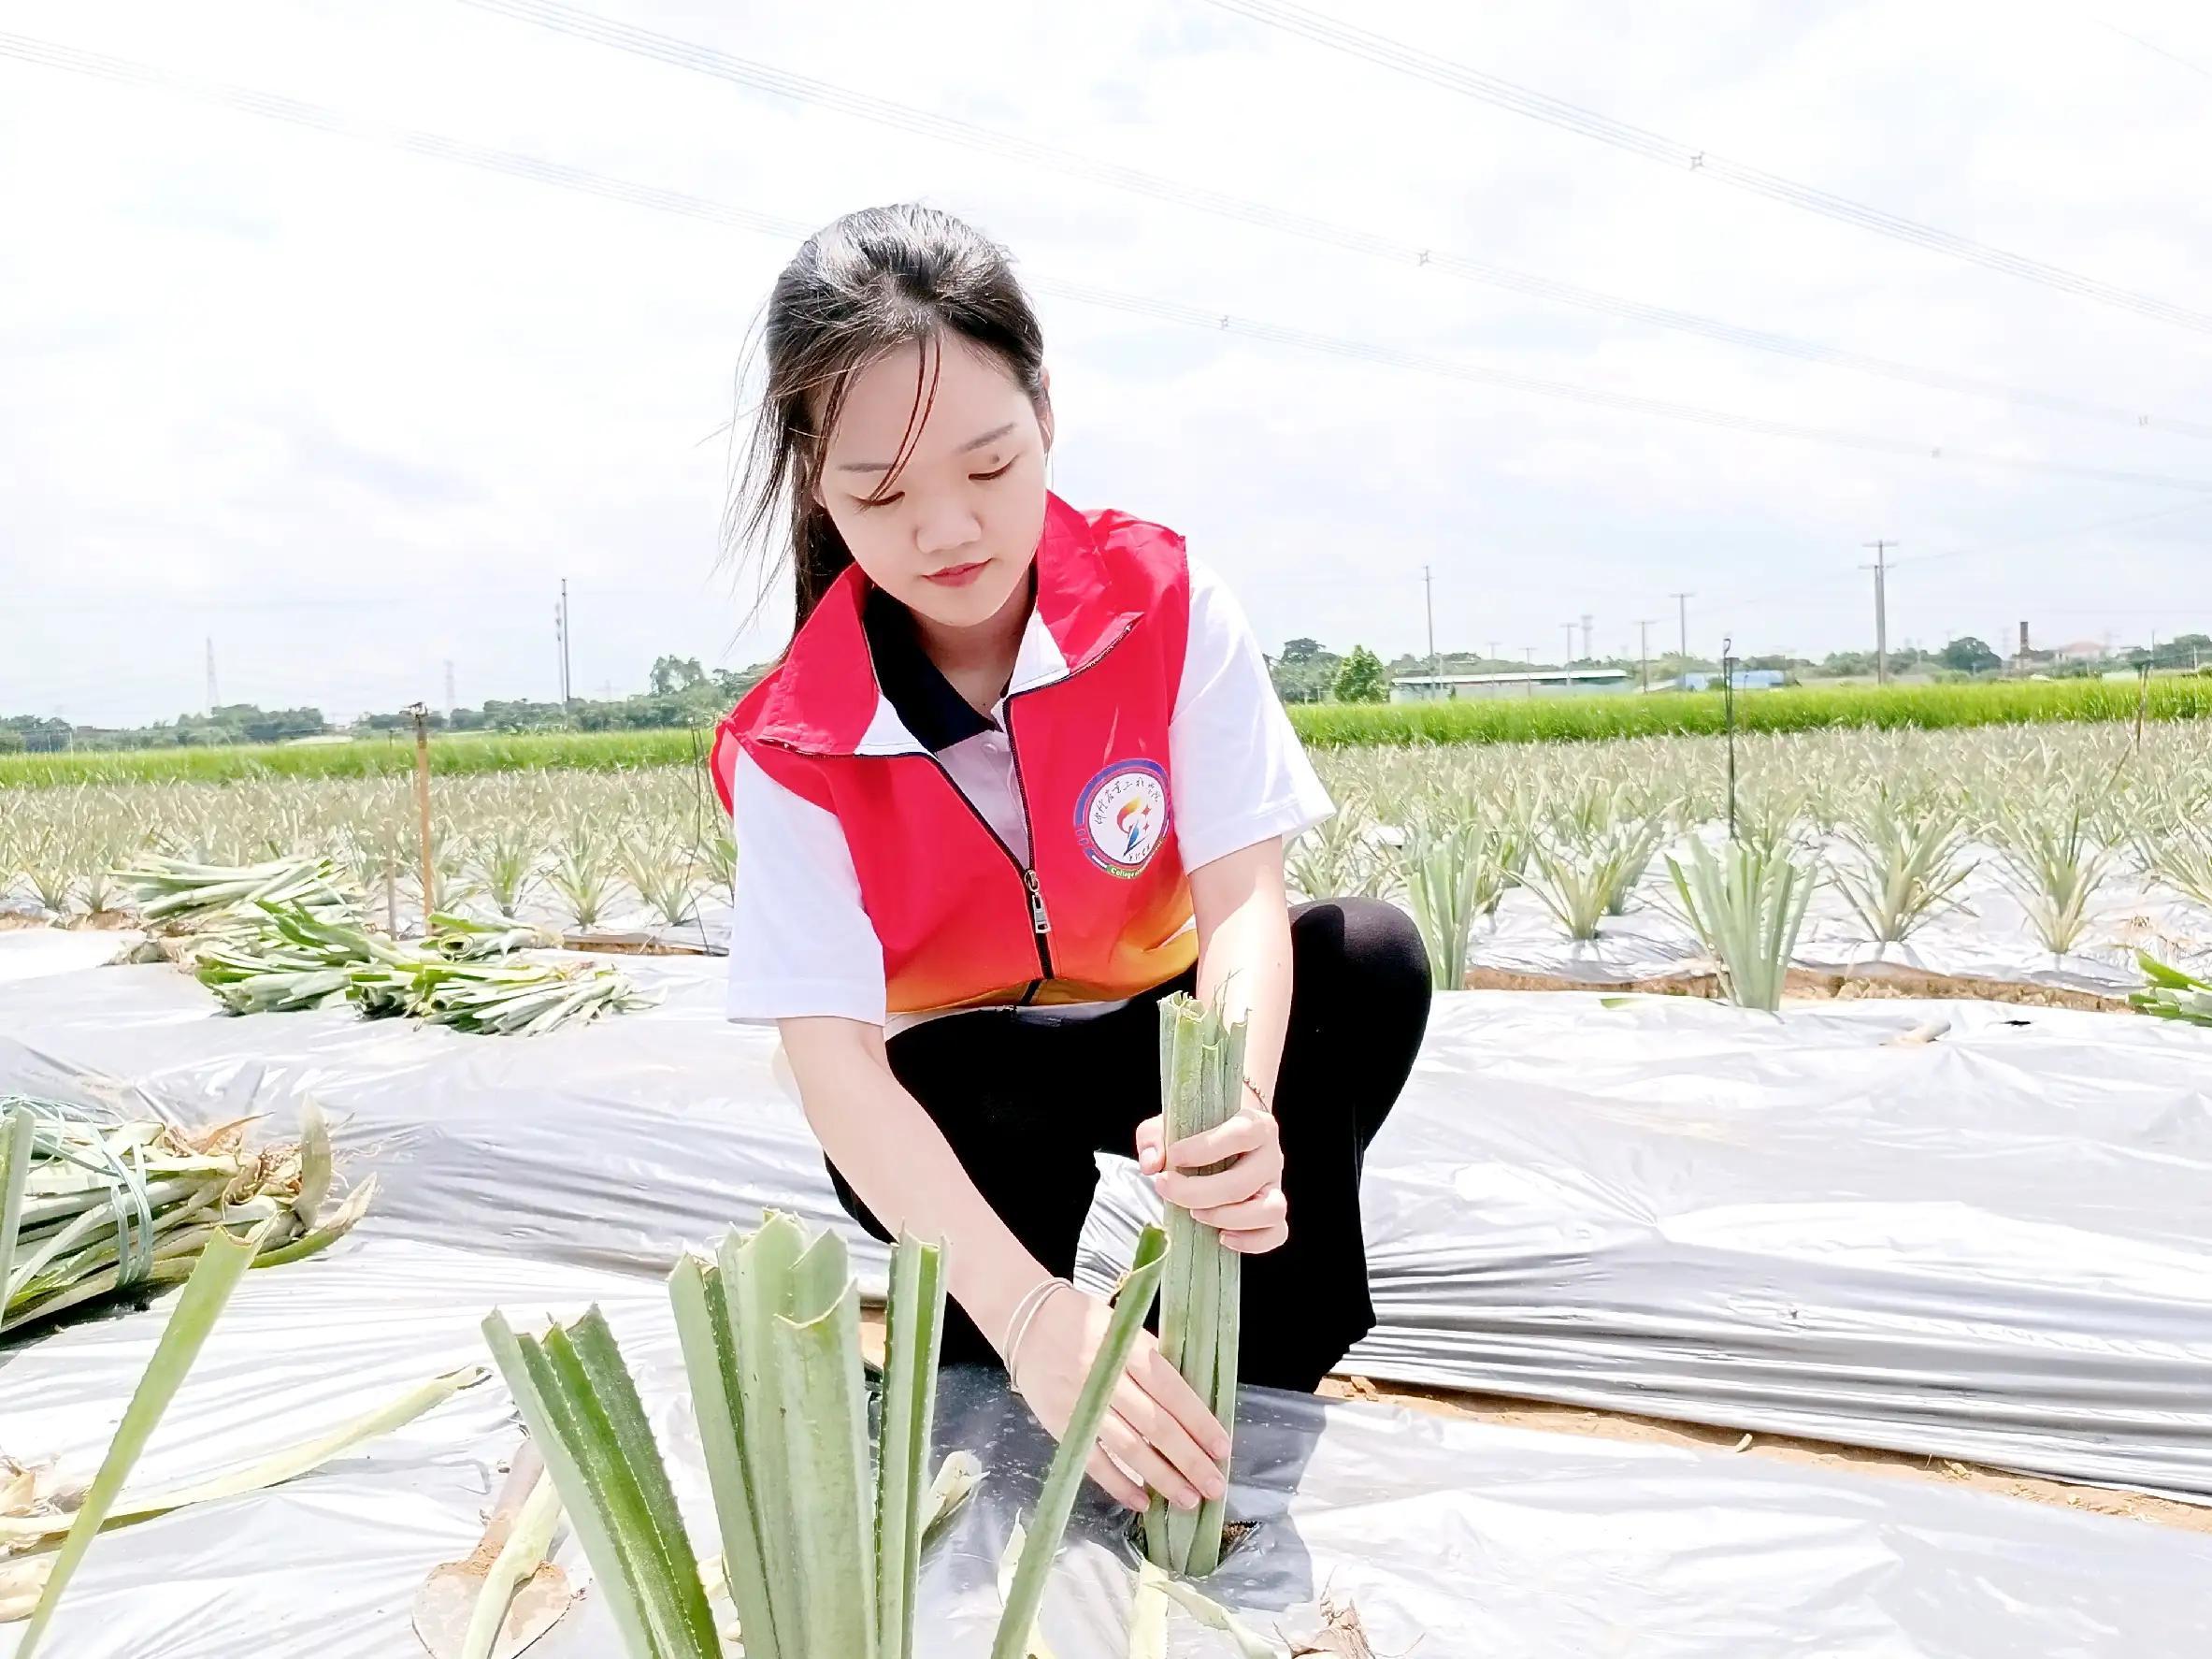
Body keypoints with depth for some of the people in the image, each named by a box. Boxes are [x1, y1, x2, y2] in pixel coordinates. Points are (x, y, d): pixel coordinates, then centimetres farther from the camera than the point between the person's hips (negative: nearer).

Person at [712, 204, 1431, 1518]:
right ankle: (991, 1402, -7)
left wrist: (1238, 1108, -49)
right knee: (981, 1092, -37)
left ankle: (1267, 1396, -11)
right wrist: (1030, 1315, -44)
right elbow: (834, 1061, -29)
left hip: (1169, 1030, 2)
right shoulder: (794, 746, -22)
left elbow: (1243, 898, -25)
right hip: (955, 1102, -1)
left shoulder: (1165, 604, -20)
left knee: (1373, 961, -26)